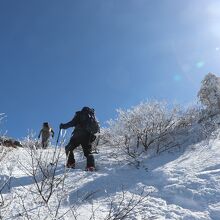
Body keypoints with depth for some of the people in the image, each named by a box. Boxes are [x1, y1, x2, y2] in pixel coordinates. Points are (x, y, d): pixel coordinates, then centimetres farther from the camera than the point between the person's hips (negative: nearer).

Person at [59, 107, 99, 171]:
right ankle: (90, 166, -12)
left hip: (78, 135, -3)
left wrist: (63, 126, 7)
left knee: (68, 148, 13)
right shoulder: (92, 115, 23)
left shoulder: (79, 114, 10)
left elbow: (72, 123, -4)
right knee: (88, 152, 10)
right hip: (88, 137, 4)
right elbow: (96, 128, 19)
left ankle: (70, 163, 3)